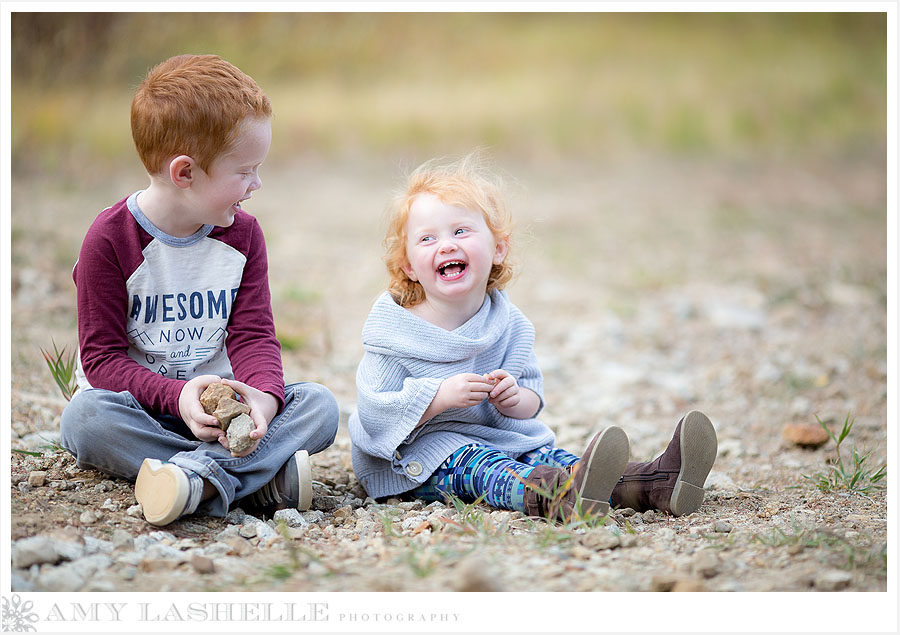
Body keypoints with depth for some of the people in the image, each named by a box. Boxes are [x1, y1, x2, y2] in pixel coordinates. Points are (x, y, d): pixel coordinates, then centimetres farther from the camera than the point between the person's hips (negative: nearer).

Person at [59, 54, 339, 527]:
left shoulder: (242, 233, 3)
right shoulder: (110, 239, -11)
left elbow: (253, 334, -2)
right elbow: (103, 357, -14)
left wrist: (264, 394, -25)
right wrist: (176, 396, -31)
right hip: (141, 406, -3)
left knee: (318, 404, -20)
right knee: (85, 417, -36)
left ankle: (201, 471, -42)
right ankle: (257, 481, -40)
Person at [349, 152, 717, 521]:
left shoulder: (506, 323, 3)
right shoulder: (394, 331, -12)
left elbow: (532, 398, 6)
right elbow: (373, 413, -17)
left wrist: (514, 399, -19)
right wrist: (439, 397, -29)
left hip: (495, 437, 6)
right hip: (417, 454, -6)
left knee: (541, 453, -19)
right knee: (469, 462, -34)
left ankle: (649, 484, -37)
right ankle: (555, 497, -65)